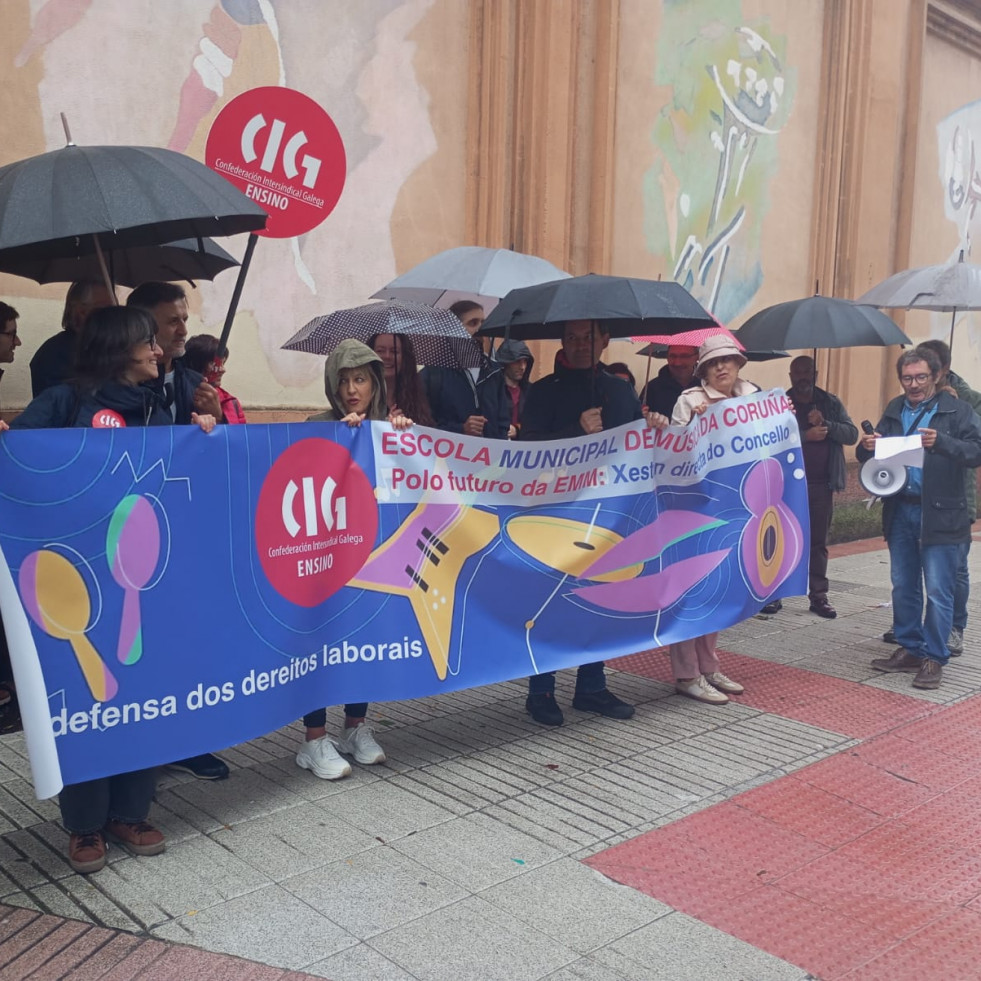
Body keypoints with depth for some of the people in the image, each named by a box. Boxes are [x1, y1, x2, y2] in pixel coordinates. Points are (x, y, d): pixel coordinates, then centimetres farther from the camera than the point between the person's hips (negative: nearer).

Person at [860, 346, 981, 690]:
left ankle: (934, 658, 9)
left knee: (938, 591, -1)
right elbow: (870, 455, 13)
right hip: (900, 511, 5)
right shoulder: (894, 410, 11)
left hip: (940, 514, -5)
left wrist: (941, 443, -28)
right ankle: (909, 649, 25)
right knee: (903, 587, 13)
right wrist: (867, 447, -11)